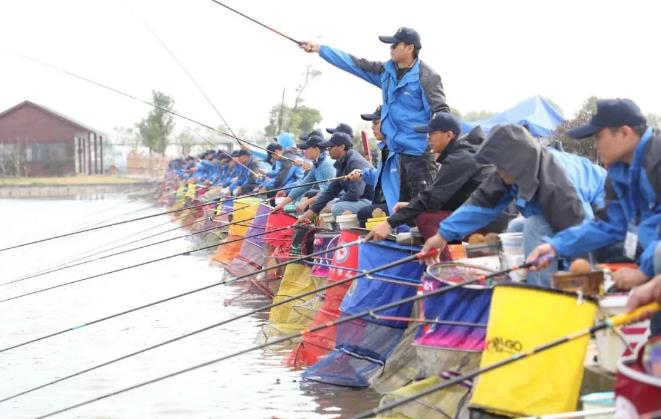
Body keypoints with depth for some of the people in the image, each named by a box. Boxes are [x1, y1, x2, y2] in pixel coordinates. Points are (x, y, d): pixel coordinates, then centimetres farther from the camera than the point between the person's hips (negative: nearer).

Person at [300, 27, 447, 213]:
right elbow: (355, 64, 19)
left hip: (419, 152, -8)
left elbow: (442, 111, -13)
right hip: (397, 152, 8)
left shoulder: (426, 76, -10)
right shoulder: (386, 71, 12)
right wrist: (319, 48, 21)